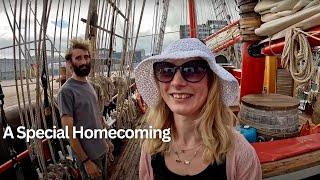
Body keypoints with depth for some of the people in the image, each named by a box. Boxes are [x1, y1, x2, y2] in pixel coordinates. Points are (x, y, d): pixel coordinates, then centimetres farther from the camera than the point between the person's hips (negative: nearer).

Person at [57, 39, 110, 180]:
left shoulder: (89, 85, 4)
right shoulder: (66, 91, -20)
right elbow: (69, 131, -21)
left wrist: (106, 140, 14)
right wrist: (86, 161, -20)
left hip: (101, 149, 7)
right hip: (88, 154, -7)